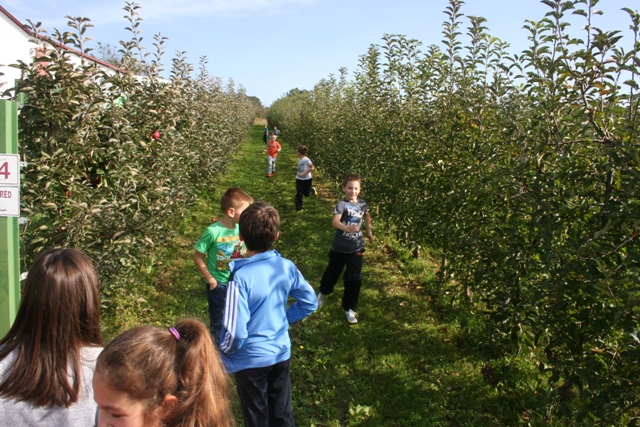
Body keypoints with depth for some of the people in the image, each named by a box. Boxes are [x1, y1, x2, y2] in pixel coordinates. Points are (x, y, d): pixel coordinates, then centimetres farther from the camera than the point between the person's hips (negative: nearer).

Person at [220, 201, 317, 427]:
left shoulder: (240, 276, -26)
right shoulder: (286, 267, -10)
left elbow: (235, 332, -26)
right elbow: (309, 302, 3)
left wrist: (224, 352, -7)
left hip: (251, 359, -4)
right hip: (281, 353, 5)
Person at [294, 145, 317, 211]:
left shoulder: (307, 160, -18)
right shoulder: (299, 159, 3)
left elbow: (313, 168, -18)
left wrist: (304, 173, -23)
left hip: (307, 179, -5)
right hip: (299, 179, 5)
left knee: (306, 194, 11)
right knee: (298, 194, -2)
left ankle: (312, 190, 44)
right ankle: (299, 208, 4)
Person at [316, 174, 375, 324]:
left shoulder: (362, 204, -1)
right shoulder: (342, 204, -17)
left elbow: (367, 216, 23)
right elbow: (335, 222, -34)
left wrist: (369, 232, 18)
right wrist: (347, 228, -53)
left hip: (356, 248, 3)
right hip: (340, 248, -3)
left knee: (353, 279, 3)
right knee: (332, 272, 18)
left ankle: (349, 308, 18)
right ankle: (323, 292, 48)